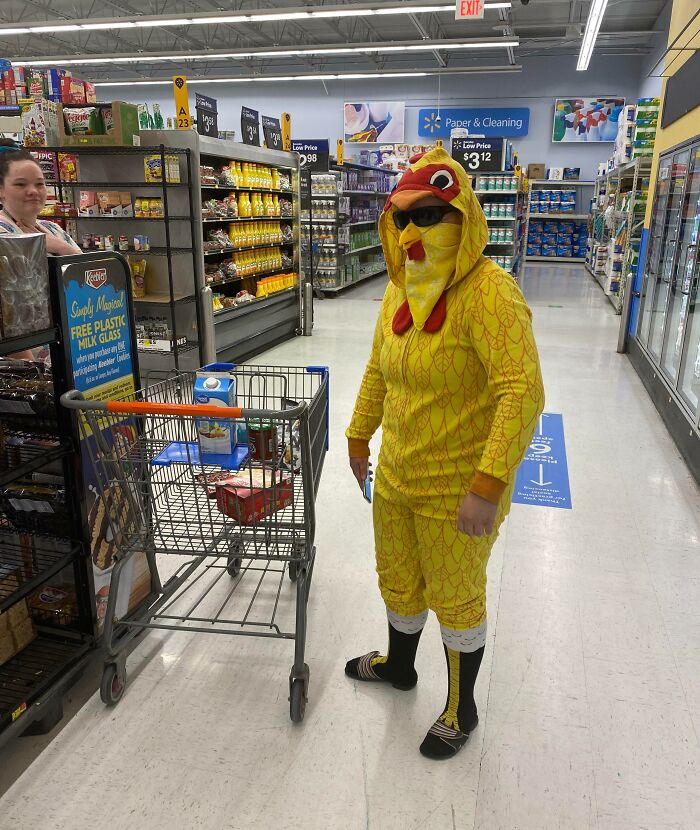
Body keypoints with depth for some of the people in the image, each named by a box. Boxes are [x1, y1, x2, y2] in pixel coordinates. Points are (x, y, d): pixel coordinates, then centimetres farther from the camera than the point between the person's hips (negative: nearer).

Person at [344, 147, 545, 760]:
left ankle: (462, 708, 40)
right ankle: (398, 664, 55)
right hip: (396, 477, 7)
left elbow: (523, 394, -30)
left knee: (455, 597, 14)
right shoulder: (400, 291, 2)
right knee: (397, 582, 26)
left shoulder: (488, 292, -23)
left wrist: (488, 488, -33)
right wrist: (359, 436, 20)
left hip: (457, 488, -7)